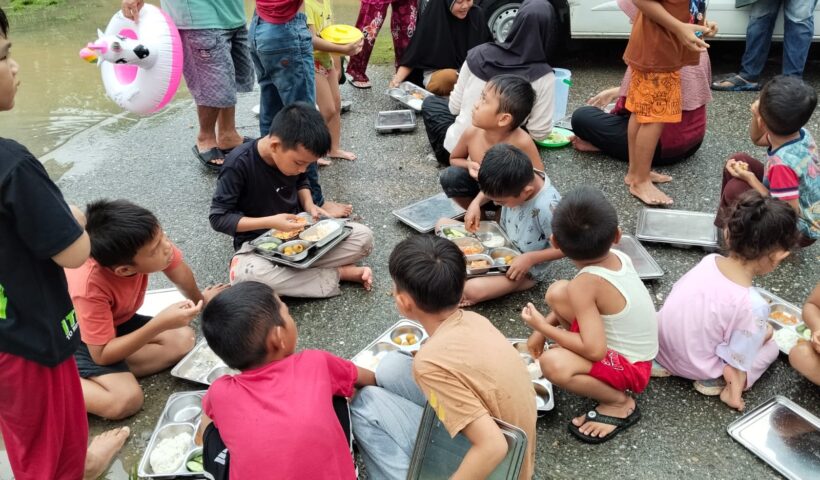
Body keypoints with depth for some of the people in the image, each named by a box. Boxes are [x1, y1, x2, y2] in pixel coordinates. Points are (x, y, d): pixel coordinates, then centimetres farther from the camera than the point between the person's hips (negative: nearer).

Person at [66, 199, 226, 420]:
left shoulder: (148, 239, -26)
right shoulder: (90, 288, -40)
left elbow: (180, 273, -3)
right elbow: (102, 355, -31)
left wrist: (200, 299, 16)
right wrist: (160, 324, -38)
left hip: (116, 321, 7)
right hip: (74, 336, -7)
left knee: (184, 340, -11)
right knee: (126, 399, -26)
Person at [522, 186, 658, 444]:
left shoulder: (584, 284, -31)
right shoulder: (618, 257, -9)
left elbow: (594, 350, -33)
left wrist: (542, 326, -19)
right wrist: (545, 327, 3)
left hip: (630, 368, -8)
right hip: (628, 346, 8)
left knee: (552, 363, -33)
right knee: (557, 291, -1)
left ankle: (620, 402, -9)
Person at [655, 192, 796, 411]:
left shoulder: (709, 261, -13)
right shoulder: (753, 305, -28)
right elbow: (735, 362, -20)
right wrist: (733, 391, -1)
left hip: (660, 344, 4)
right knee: (771, 345, 17)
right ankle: (715, 381, -1)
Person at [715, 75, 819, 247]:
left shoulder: (783, 163, -37)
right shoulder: (800, 134, -12)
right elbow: (757, 139, 8)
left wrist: (750, 179, -26)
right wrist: (756, 115, -14)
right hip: (803, 206, 8)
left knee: (734, 189, -23)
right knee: (738, 161, 2)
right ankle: (727, 224, 17)